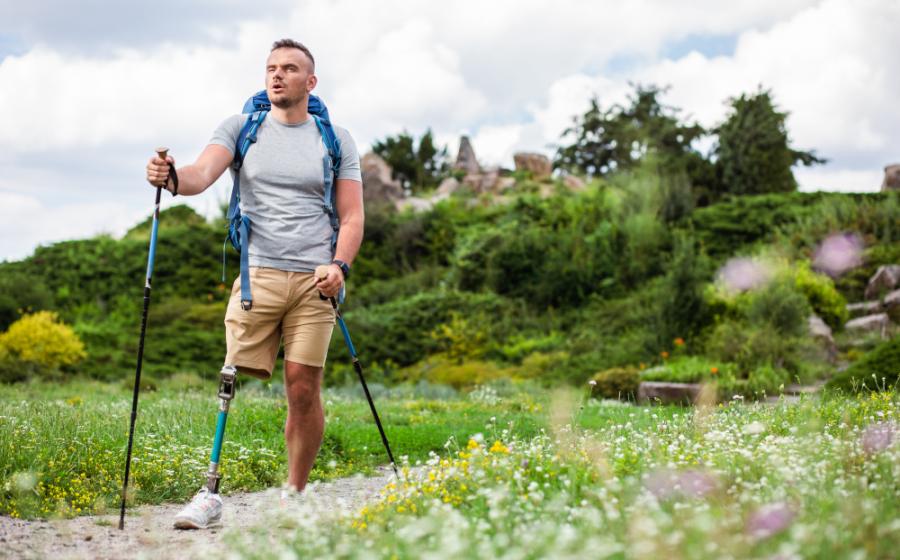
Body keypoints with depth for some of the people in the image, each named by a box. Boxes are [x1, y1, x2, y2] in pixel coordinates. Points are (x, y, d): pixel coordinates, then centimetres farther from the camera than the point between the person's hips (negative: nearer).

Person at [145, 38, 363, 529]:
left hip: (313, 279, 0)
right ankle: (211, 493, 1)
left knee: (303, 389, -3)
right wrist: (173, 178, -30)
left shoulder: (336, 139, 10)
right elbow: (203, 173, -7)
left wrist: (340, 265, -10)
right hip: (257, 273, 0)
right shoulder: (241, 127, 10)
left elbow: (352, 215, 8)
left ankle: (295, 496, 9)